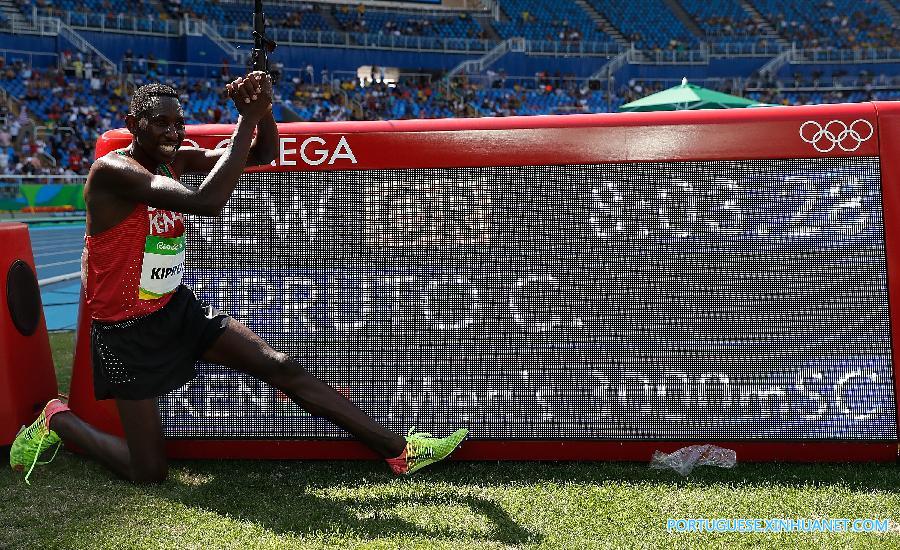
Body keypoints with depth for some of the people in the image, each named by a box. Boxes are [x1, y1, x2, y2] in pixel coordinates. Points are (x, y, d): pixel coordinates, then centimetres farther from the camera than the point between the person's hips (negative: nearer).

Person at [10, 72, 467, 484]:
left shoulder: (175, 158, 1)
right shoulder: (114, 169, -23)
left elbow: (262, 156, 2)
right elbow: (207, 203, -37)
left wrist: (263, 108, -20)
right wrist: (247, 118, -32)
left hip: (177, 307, 7)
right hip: (128, 329, -7)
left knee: (281, 367, -8)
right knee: (150, 473, -1)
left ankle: (400, 451, -6)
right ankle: (56, 421, 24)